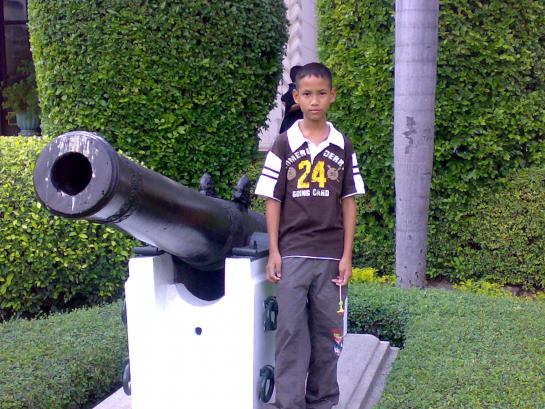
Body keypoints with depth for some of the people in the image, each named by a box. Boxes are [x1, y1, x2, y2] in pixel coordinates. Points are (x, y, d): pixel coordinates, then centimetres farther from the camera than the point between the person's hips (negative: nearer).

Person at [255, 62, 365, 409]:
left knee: (328, 331, 8)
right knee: (291, 330, 0)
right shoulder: (284, 145, 1)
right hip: (292, 253, -1)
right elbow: (273, 201, 2)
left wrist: (347, 256, 1)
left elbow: (349, 202, 6)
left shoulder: (343, 147, 5)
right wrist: (274, 252, -4)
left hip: (331, 255, 2)